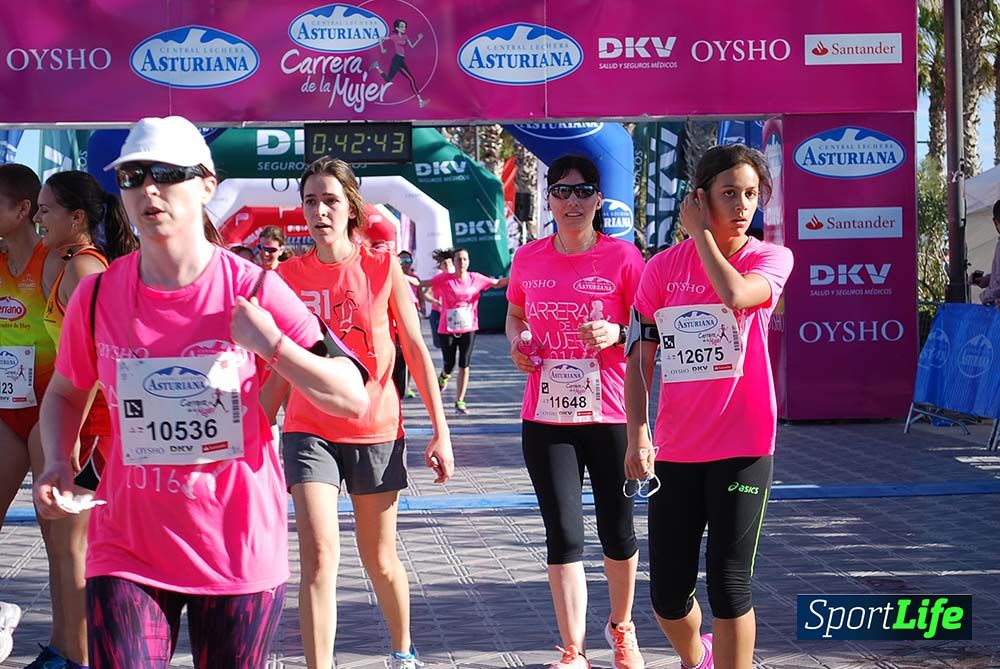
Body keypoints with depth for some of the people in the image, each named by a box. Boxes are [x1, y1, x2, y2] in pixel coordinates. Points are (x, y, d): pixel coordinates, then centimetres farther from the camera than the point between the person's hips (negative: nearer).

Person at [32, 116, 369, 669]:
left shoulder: (252, 289, -8)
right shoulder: (97, 295, -2)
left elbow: (353, 399, -9)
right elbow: (65, 393, 15)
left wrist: (272, 346, -22)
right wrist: (57, 463, -4)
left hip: (239, 552, -1)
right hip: (128, 548, 1)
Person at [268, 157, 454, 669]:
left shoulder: (382, 266, -3)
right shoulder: (289, 276, 1)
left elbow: (415, 351, 0)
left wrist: (440, 431, -3)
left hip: (377, 430, 0)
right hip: (309, 430, 0)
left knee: (380, 560, 13)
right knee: (319, 556, -14)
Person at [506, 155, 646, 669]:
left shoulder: (622, 256, -6)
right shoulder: (529, 258, 4)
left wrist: (617, 333, -22)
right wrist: (517, 344, 0)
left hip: (610, 416, -2)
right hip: (545, 418, 2)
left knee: (617, 530, 11)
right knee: (563, 534, 1)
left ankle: (621, 627, 36)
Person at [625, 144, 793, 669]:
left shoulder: (770, 258, -1)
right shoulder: (664, 266, 4)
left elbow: (736, 295, -25)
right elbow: (639, 358, 5)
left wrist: (701, 233, -13)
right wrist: (638, 435, -6)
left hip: (742, 446, -2)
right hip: (674, 449, 3)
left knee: (728, 586, -7)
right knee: (667, 596, 6)